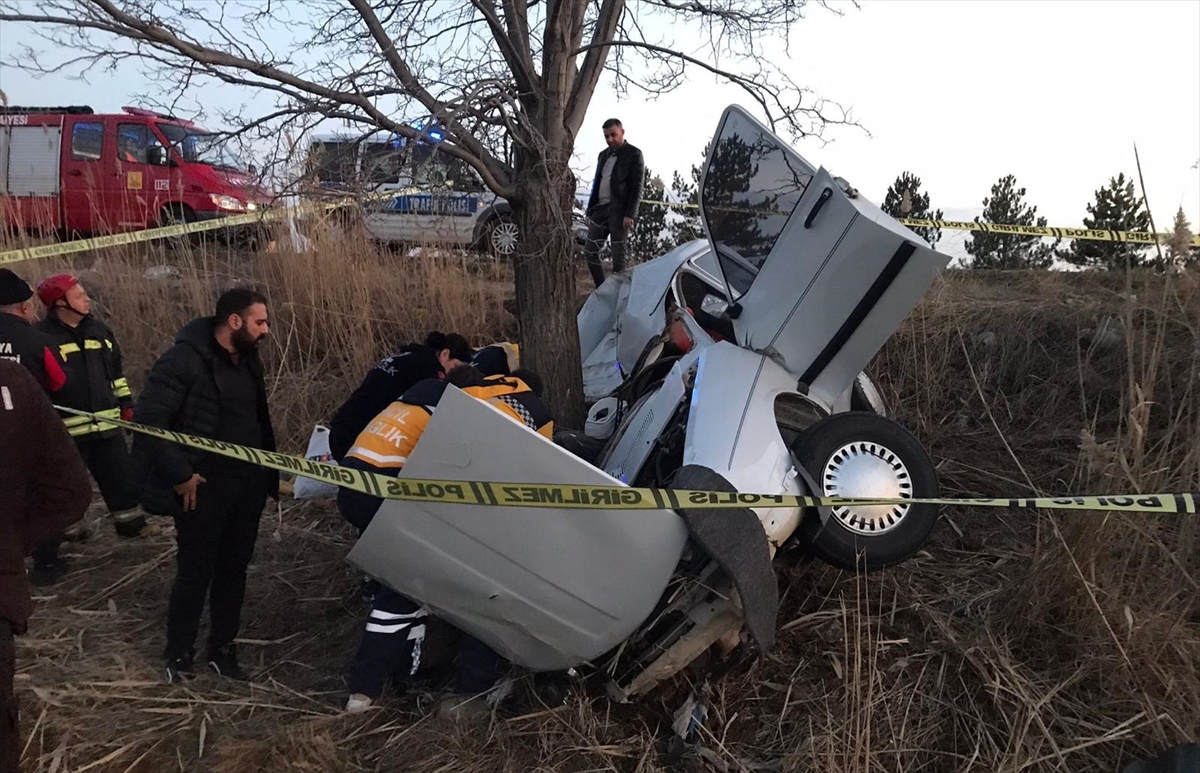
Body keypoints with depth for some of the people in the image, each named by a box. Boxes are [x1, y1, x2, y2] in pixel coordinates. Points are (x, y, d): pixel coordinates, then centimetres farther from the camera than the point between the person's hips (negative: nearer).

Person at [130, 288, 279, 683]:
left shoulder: (248, 361, 9)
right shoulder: (185, 359, -16)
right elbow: (149, 417, -19)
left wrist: (269, 470, 13)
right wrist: (180, 474, -19)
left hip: (248, 484, 7)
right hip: (204, 487, -7)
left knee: (234, 569, 14)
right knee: (195, 572, 4)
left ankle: (222, 648, 28)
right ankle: (178, 653, 22)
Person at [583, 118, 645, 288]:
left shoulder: (634, 154, -2)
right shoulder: (603, 155, 18)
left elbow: (637, 187, -9)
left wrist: (630, 214, -17)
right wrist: (590, 211, 15)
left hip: (619, 210, -7)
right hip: (600, 208, 7)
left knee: (618, 253, -4)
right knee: (589, 250, 2)